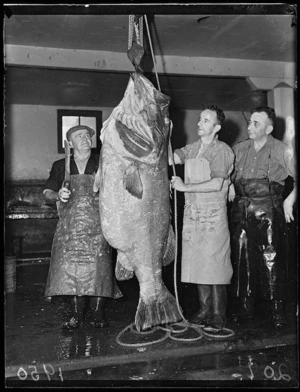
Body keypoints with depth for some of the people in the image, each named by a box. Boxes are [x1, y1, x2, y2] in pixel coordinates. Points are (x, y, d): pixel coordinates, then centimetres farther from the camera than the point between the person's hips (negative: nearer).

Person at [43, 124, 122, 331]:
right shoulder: (61, 166, 12)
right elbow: (47, 192, 13)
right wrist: (58, 195, -8)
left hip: (97, 225, -1)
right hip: (70, 225, 2)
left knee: (98, 268, -7)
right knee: (70, 268, -3)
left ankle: (98, 313, 7)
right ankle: (77, 315, 9)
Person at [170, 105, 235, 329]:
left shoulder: (222, 150, -5)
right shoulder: (192, 149, 15)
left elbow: (216, 184, -16)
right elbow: (167, 158, 9)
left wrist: (185, 187, -13)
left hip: (213, 213, -6)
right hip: (192, 213, 6)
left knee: (214, 264, -4)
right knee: (197, 263, 8)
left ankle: (219, 315, 7)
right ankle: (205, 310, 20)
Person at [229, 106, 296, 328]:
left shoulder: (282, 151, 0)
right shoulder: (239, 149, 11)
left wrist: (290, 200, -6)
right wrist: (230, 187, 6)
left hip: (269, 211, -4)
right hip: (241, 210, 4)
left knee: (272, 261, -3)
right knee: (242, 260, 7)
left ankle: (278, 311, 12)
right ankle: (245, 308, 20)